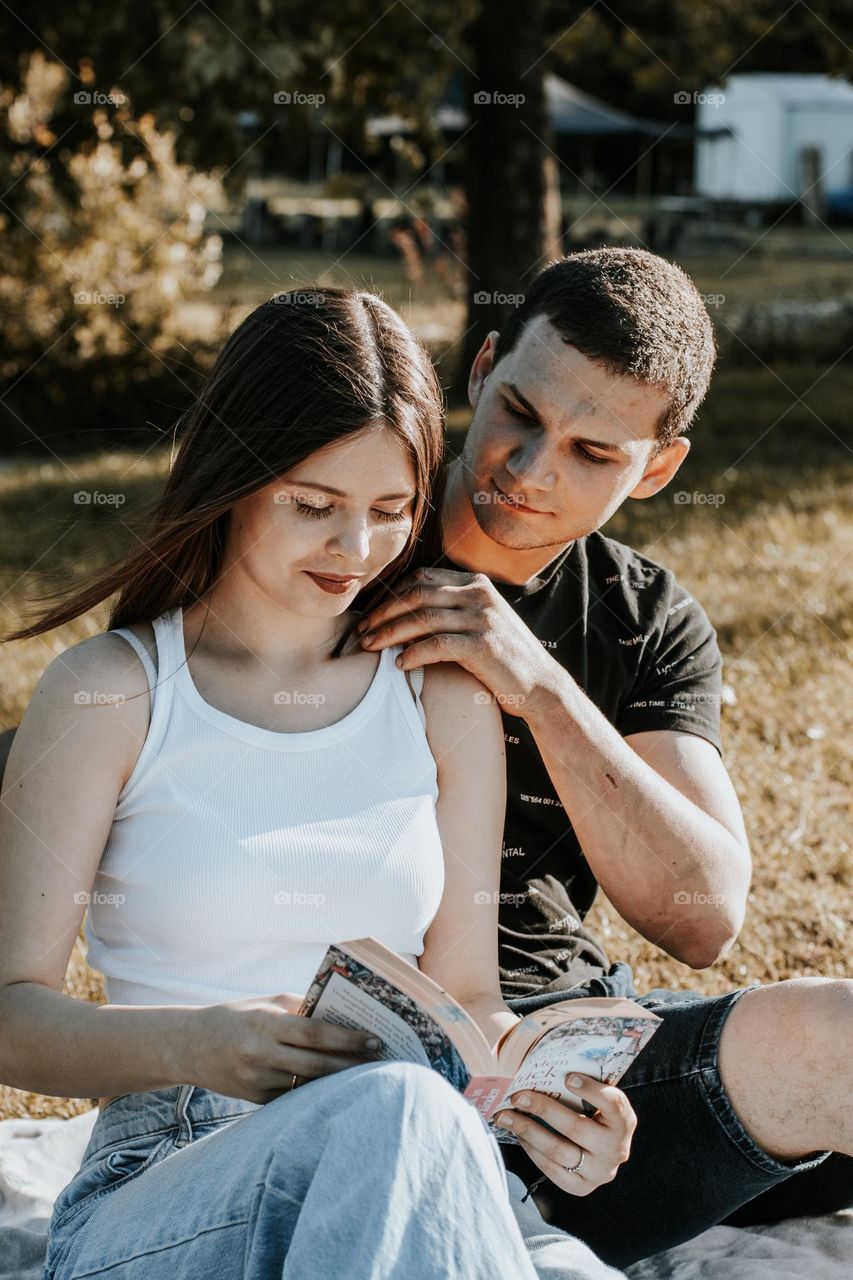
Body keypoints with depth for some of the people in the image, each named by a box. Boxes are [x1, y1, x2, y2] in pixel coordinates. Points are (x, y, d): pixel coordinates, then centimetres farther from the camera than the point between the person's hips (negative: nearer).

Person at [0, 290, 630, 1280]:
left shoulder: (446, 697, 12)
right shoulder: (108, 691, 2)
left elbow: (466, 994, 12)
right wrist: (193, 1045, -22)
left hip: (415, 1192, 2)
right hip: (157, 1192, -2)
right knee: (395, 1107, -37)